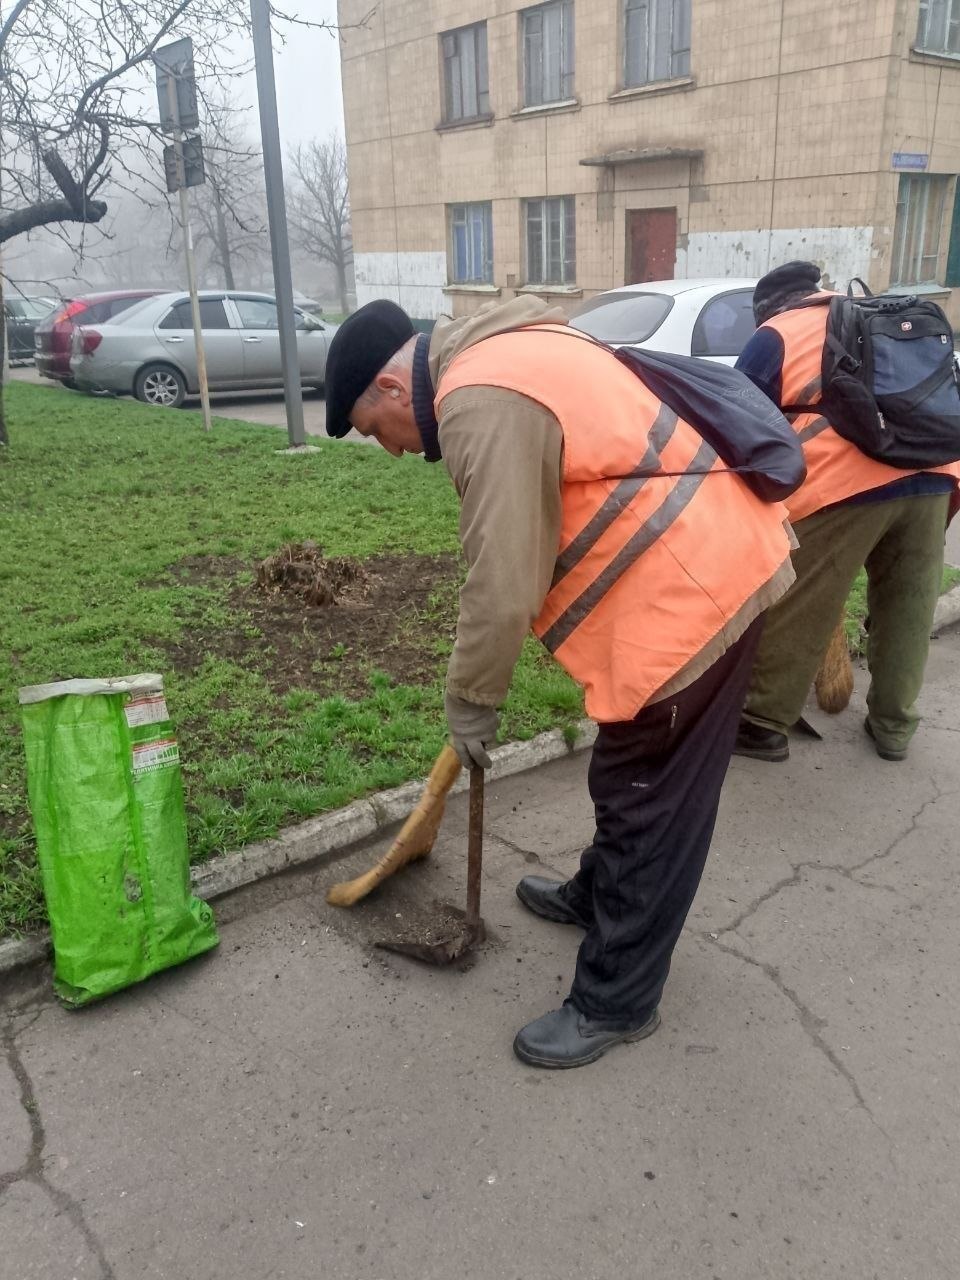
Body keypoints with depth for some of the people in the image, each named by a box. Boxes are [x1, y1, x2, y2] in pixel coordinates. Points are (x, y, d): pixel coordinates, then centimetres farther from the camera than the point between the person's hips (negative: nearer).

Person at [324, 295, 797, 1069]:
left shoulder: (481, 403, -20)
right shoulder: (506, 352, 14)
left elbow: (501, 585, -21)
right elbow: (536, 541, 20)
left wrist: (471, 703, -6)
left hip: (691, 589, -10)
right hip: (716, 557, 10)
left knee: (647, 799, 1)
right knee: (631, 779, 25)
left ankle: (616, 1002, 17)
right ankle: (598, 896, 45)